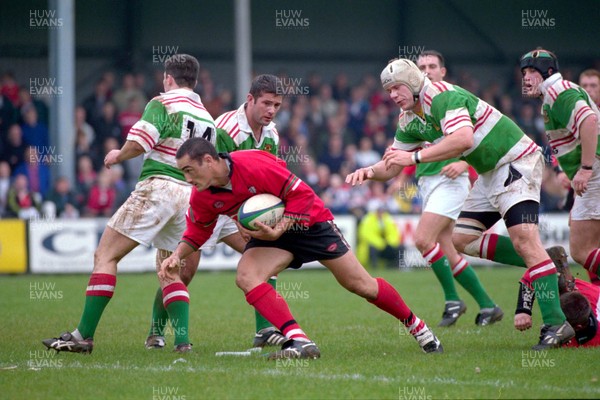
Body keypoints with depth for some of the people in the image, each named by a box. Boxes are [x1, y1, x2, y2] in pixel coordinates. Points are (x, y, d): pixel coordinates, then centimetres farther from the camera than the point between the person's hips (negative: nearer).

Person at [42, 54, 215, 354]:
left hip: (157, 186, -7)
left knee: (105, 255, -2)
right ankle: (182, 338, 1)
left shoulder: (162, 103, -4)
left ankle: (84, 335, -8)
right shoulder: (208, 118, 18)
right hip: (189, 196, 7)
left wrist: (118, 155, 3)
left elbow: (138, 143, -16)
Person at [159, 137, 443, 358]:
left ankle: (416, 326, 22)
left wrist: (278, 229, -31)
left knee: (360, 284, -1)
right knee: (245, 277, -25)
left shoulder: (253, 165, -31)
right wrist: (177, 255, -14)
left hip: (310, 221, -5)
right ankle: (300, 342, -29)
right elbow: (196, 233, 4)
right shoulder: (201, 198, -12)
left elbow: (301, 194, -24)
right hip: (271, 232, 5)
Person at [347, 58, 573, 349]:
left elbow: (463, 139, -38)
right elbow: (392, 167, 13)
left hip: (516, 162, -10)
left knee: (524, 239, -22)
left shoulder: (443, 96, -21)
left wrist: (415, 156, -34)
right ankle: (545, 266, 12)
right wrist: (370, 171, -9)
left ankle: (555, 324, -25)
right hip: (490, 173, 10)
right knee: (462, 240, 7)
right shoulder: (412, 121, 8)